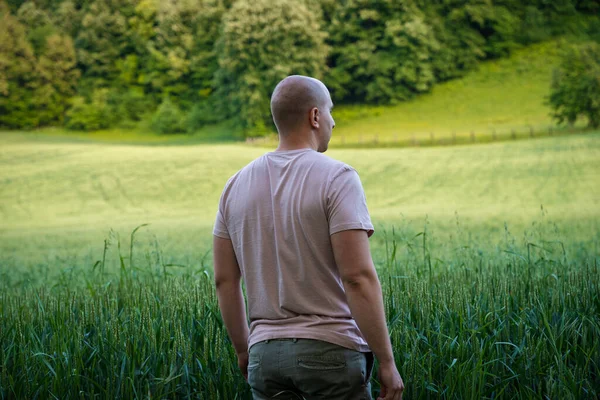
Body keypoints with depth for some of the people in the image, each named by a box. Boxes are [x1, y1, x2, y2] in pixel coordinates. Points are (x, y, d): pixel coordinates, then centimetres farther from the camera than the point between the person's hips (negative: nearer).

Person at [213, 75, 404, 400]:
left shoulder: (236, 186, 6)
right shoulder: (337, 178, -11)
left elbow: (224, 281, 9)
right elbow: (358, 276, -17)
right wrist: (387, 361, -12)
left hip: (265, 353, 5)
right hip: (330, 349, -5)